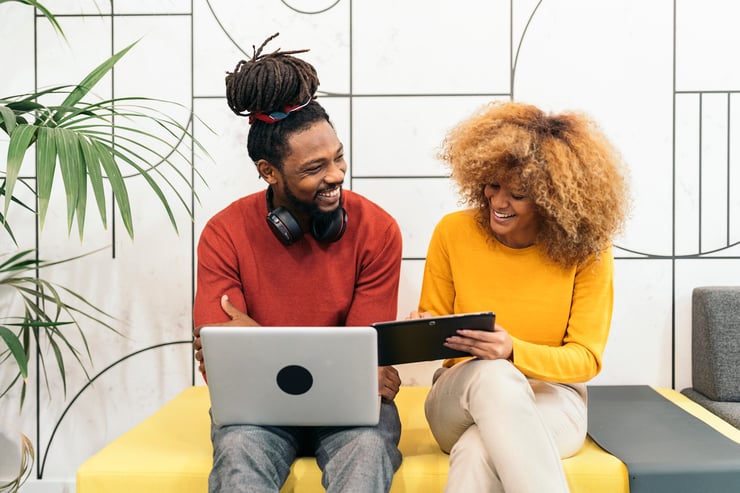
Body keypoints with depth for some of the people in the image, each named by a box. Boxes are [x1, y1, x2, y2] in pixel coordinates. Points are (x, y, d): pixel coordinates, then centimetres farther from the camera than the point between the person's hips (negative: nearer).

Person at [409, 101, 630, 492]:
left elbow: (586, 359, -8)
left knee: (478, 457, -38)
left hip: (552, 396, -2)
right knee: (492, 374, -37)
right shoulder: (453, 232, -5)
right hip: (463, 394, 2)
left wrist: (514, 352, -27)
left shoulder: (586, 251, -8)